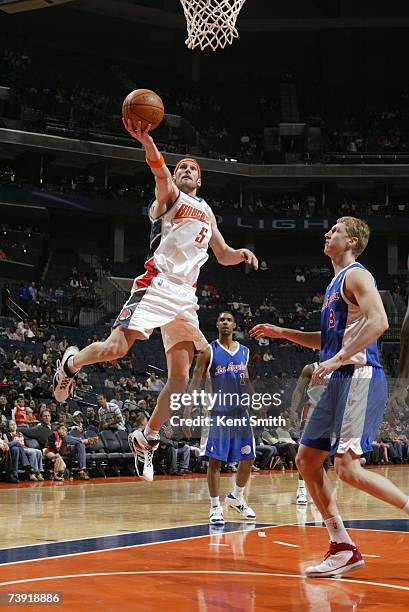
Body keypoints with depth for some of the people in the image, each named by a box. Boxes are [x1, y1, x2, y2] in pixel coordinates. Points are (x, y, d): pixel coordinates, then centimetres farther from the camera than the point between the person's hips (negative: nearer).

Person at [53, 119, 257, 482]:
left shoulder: (206, 212, 25)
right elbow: (160, 172, -16)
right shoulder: (169, 195, 7)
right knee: (116, 348, -21)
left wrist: (240, 254, 8)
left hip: (186, 296, 6)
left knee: (180, 379, 0)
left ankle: (146, 439, 15)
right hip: (157, 284, -6)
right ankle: (71, 363, 12)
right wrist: (146, 141, -39)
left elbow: (222, 255, 32)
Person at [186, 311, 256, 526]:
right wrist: (188, 410, -15)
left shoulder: (244, 351, 10)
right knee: (215, 460, -4)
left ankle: (236, 497, 29)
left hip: (241, 412, 5)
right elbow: (196, 382, -5)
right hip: (219, 413, -5)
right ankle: (215, 507, 4)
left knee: (248, 458, 8)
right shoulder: (209, 351, -3)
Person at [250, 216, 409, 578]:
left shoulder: (355, 275, -7)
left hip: (360, 378, -10)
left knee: (348, 469, -18)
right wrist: (281, 333, 24)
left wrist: (337, 359, -24)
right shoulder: (335, 283, 23)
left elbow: (378, 321, -23)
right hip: (340, 382, 10)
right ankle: (343, 548, 10)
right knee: (307, 460, 8)